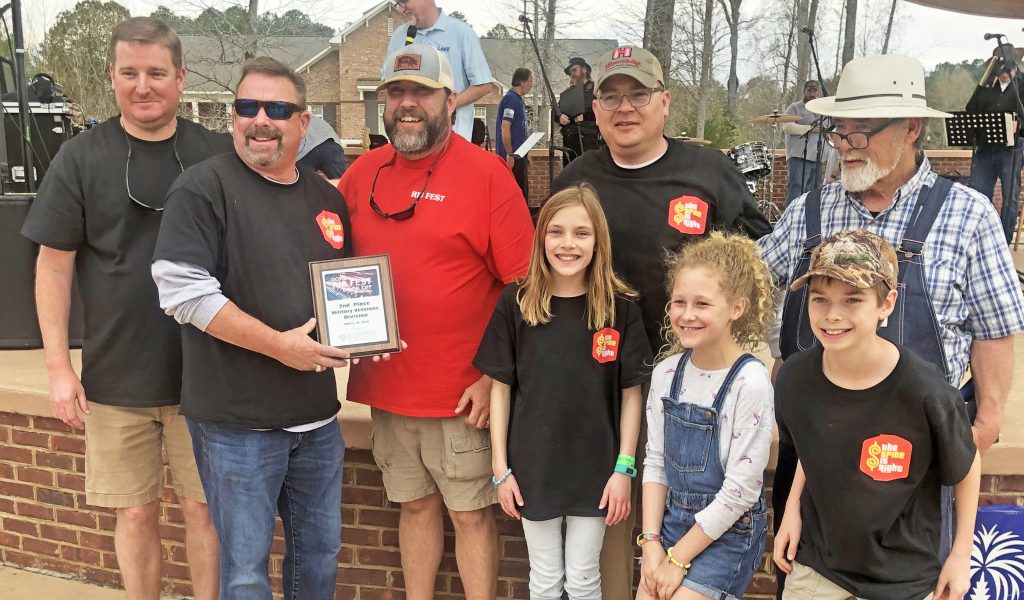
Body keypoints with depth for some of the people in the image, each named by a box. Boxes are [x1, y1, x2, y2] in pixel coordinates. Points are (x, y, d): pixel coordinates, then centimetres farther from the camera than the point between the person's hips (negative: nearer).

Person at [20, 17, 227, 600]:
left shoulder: (218, 154, 0)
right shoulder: (81, 158, -1)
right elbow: (54, 264, 1)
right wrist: (59, 366, -3)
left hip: (204, 374, 0)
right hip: (115, 377, 0)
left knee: (205, 508, 7)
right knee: (135, 514, 10)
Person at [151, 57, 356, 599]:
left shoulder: (327, 198, 10)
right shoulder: (203, 188, -9)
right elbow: (183, 291, -18)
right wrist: (278, 345, -20)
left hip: (317, 415, 6)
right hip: (238, 421, -6)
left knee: (320, 552, 18)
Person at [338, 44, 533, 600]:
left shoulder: (487, 173, -8)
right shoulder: (361, 173, 6)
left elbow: (523, 285, -9)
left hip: (462, 391, -4)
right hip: (385, 384, 4)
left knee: (470, 512, 5)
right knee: (415, 504, 16)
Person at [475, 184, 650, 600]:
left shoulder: (620, 307, -7)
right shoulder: (515, 303, -7)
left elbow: (631, 393, -2)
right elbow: (500, 387, -1)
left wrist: (624, 468, -5)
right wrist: (500, 467, -2)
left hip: (595, 468, 0)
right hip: (533, 466, 0)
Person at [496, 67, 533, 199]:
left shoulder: (519, 100, 15)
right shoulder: (510, 99, -15)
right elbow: (505, 128, -21)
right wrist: (509, 154, -22)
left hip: (520, 156, 10)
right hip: (513, 156, -10)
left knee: (522, 192, 14)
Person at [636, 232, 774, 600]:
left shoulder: (750, 382, -19)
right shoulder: (666, 373, -2)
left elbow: (741, 490, -17)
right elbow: (655, 462, 4)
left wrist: (678, 558, -13)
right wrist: (651, 541, -4)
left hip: (728, 532, -5)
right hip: (672, 518, 5)